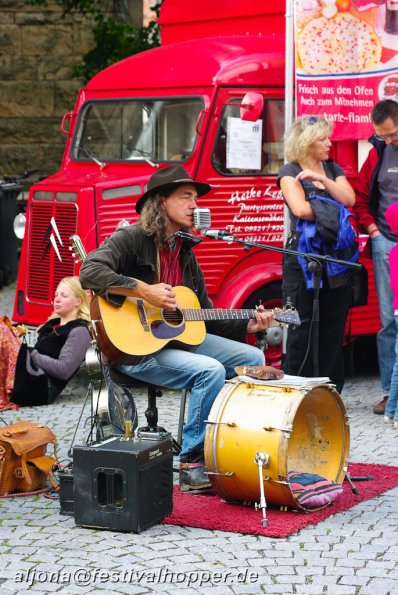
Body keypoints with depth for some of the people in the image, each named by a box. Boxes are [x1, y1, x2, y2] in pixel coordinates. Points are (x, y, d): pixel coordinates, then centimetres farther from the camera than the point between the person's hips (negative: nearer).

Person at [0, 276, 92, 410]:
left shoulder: (79, 331, 0)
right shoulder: (53, 323, 27)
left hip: (42, 387, -8)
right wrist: (18, 341, 4)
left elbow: (64, 370, -11)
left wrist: (31, 354, -9)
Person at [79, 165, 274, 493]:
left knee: (253, 358, 1)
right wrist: (144, 291, -29)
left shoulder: (185, 251, 15)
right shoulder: (132, 238, -9)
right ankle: (193, 465, -20)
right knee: (211, 370, -29)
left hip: (179, 335, 9)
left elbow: (204, 314, 17)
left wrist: (247, 325, 4)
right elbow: (90, 271, -27)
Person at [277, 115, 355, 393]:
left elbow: (349, 199, -1)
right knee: (301, 327, -3)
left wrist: (322, 179, -12)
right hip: (302, 258, -5)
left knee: (334, 327, 6)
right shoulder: (290, 172, -1)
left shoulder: (333, 168, 15)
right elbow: (300, 209, -17)